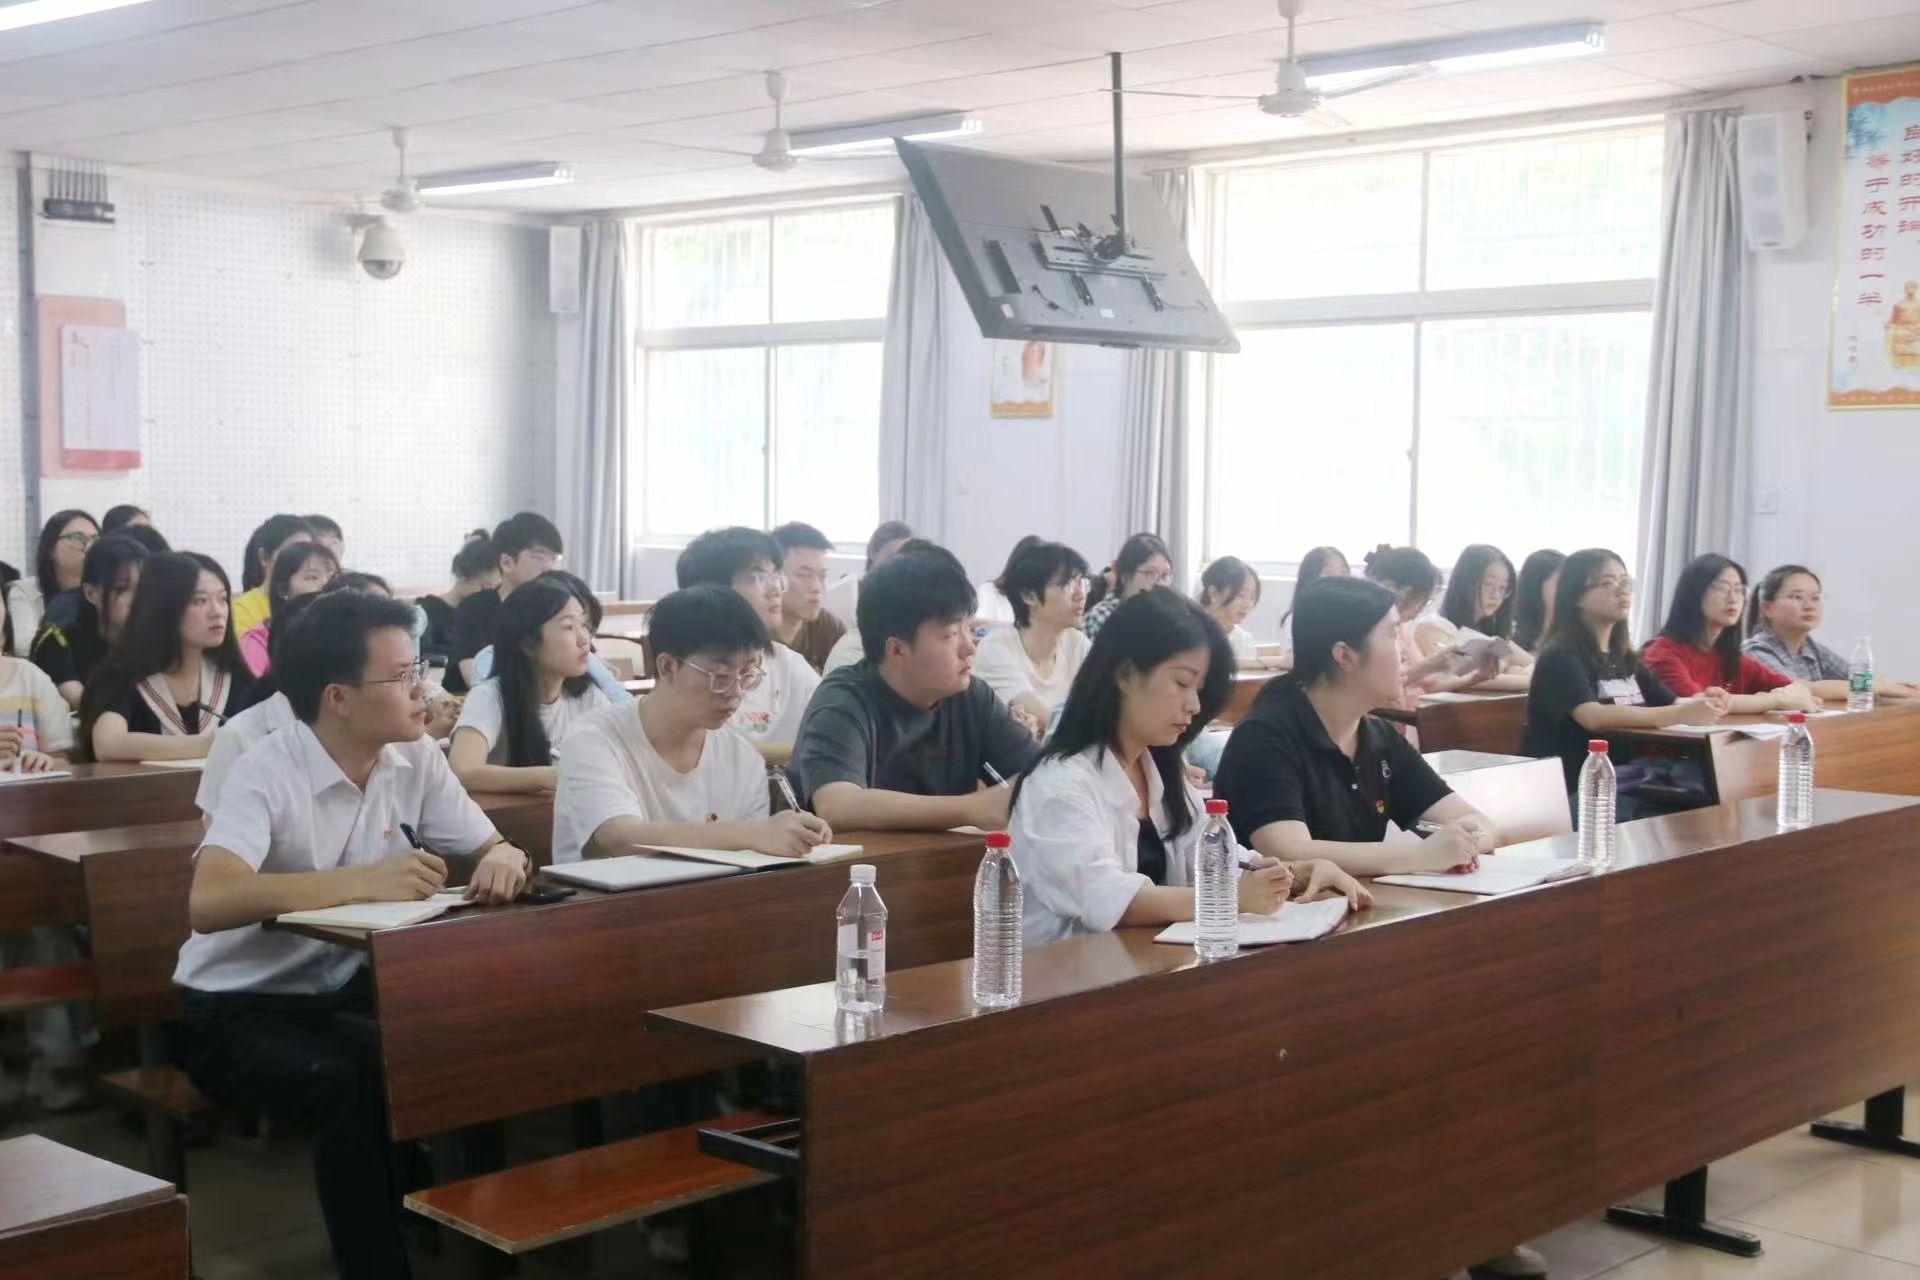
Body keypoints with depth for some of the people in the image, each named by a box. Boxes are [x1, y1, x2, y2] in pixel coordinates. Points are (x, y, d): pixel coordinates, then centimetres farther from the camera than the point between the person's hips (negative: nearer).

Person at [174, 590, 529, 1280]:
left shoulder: (415, 760, -3)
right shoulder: (269, 773, -22)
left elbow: (492, 848, 1)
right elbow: (209, 903, -36)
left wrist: (503, 860, -24)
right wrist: (363, 881, -44)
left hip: (342, 989, 6)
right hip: (237, 1010, -6)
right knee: (350, 1085, -33)